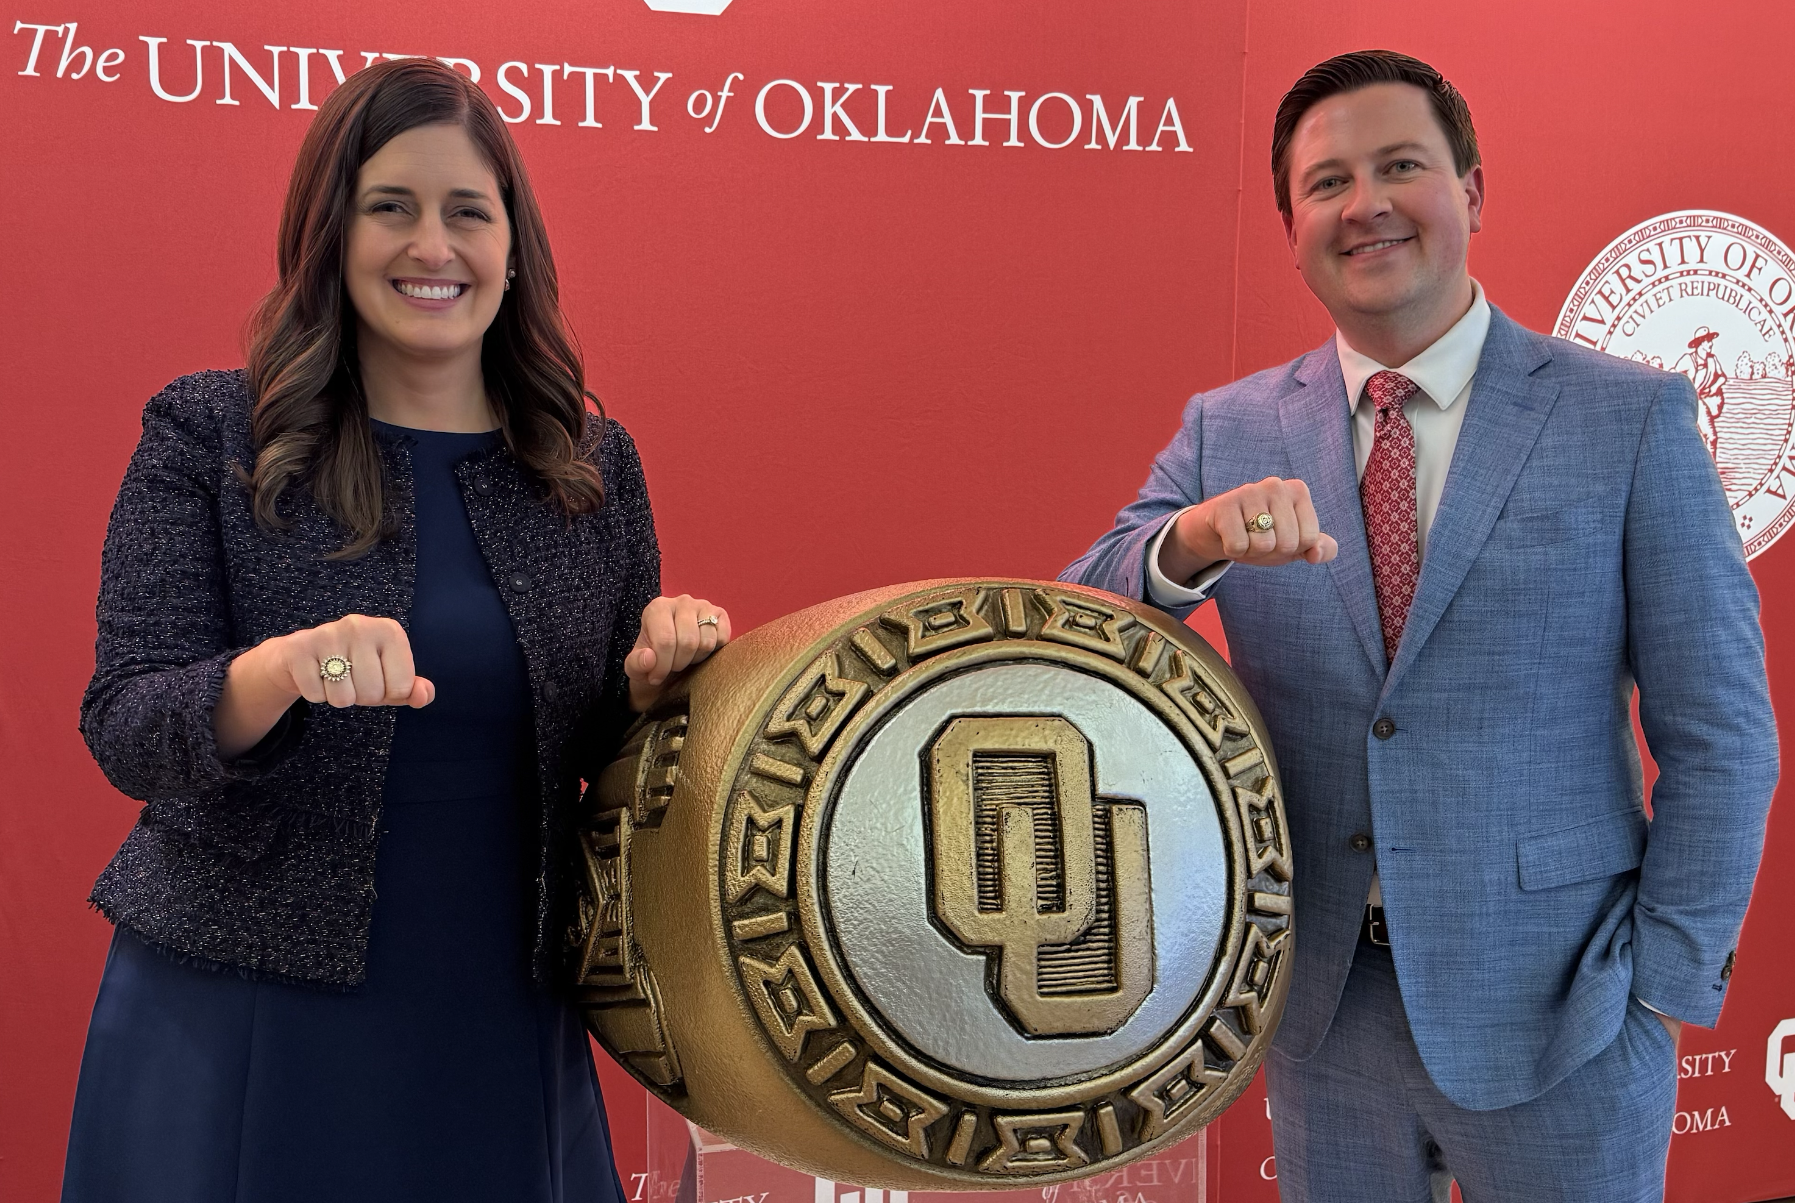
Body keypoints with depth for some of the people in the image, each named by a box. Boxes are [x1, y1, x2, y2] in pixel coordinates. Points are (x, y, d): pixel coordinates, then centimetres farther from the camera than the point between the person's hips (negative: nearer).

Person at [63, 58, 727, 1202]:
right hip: (240, 1020, -2)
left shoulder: (596, 465, 3)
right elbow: (123, 731, -11)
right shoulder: (209, 434, -5)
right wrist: (277, 670, -30)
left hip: (501, 1024, 3)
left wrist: (655, 682, -12)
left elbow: (607, 755, 10)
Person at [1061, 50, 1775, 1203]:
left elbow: (1717, 735, -4)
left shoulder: (1632, 418, -6)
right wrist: (1192, 539, -23)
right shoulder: (1228, 432, 2)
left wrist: (1664, 992, -7)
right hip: (1322, 1014, 3)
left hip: (1551, 1021, -2)